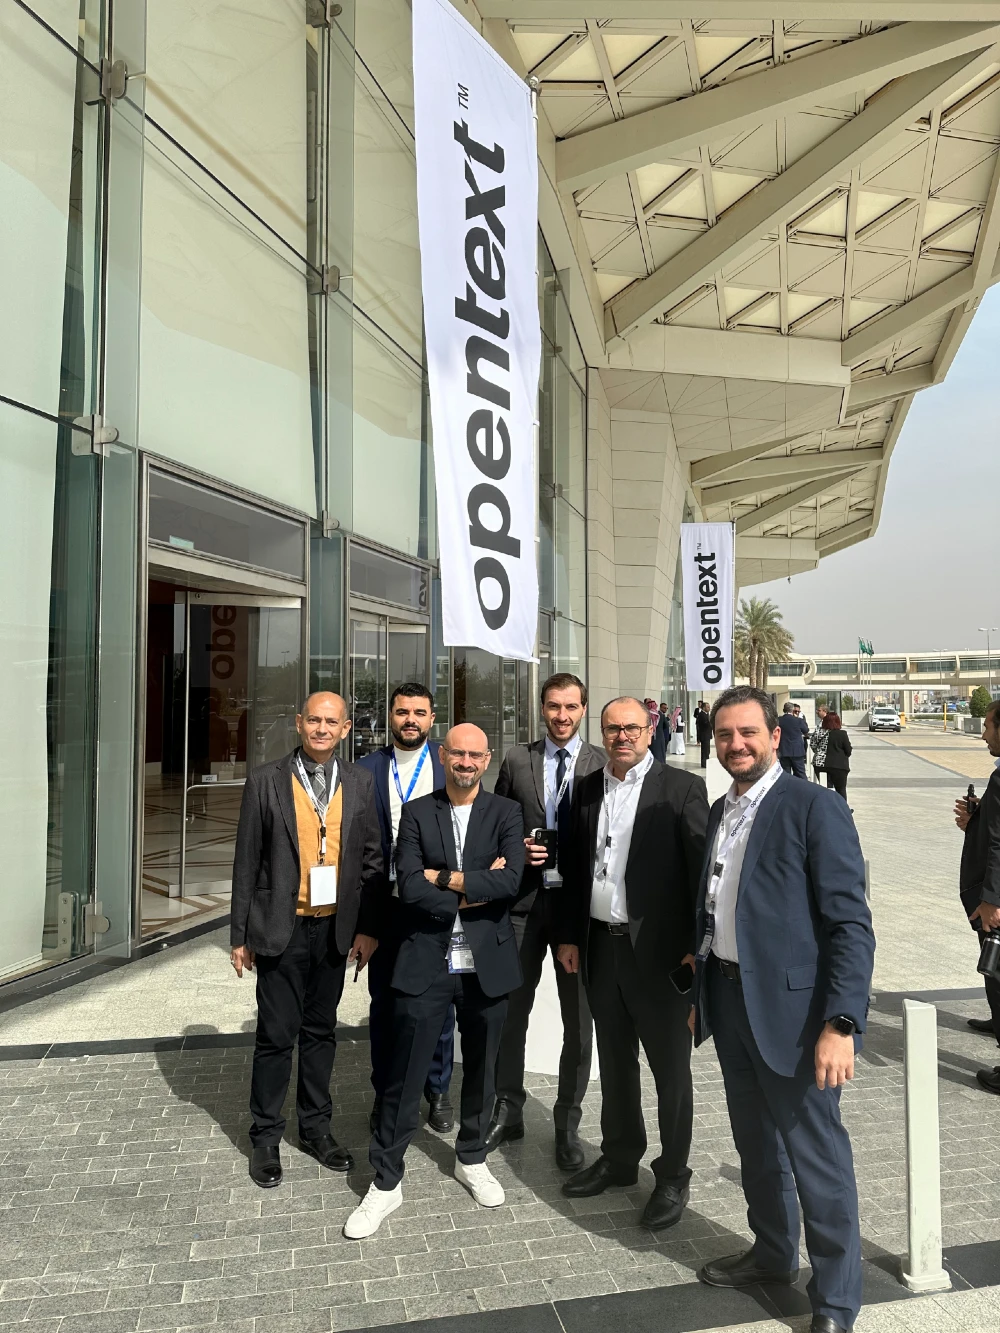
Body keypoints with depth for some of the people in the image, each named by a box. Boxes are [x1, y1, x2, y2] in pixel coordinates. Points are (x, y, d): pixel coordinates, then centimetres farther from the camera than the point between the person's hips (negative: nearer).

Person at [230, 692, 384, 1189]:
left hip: (336, 929, 3)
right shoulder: (266, 781, -5)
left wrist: (369, 928, 0)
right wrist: (240, 935, -2)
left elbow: (372, 859, 4)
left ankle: (315, 1126, 33)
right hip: (282, 929, -2)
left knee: (320, 1031, 16)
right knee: (276, 1034, 6)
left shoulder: (359, 783, 2)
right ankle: (266, 1137, 25)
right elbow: (247, 862, -3)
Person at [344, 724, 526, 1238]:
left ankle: (471, 1158, 41)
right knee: (404, 1075, 4)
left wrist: (446, 878, -14)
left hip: (487, 963, 1)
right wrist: (475, 892, -12)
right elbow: (409, 887, -11)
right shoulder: (416, 813, 0)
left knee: (481, 1069, 18)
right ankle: (385, 1183, 23)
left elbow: (510, 881, -15)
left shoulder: (506, 813, 0)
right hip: (426, 962, -1)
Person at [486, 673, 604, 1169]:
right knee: (511, 1013, 12)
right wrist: (517, 850, -10)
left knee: (579, 1021, 9)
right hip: (524, 900, 1)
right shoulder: (517, 760, 3)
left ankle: (568, 1124, 28)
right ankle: (508, 1112, 32)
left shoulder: (602, 764, -2)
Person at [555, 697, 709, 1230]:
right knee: (614, 1061, 19)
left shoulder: (682, 788, -9)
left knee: (670, 1067, 9)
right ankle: (619, 1158, 38)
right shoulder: (587, 790, 7)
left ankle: (673, 1176, 27)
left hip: (659, 949, -5)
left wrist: (697, 946, -13)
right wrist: (570, 936, 9)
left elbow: (701, 869, -10)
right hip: (600, 945, 5)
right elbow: (575, 868, 10)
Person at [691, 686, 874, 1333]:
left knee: (817, 1157, 6)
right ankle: (773, 1255, 43)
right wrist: (702, 994, 16)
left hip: (793, 1007, -7)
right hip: (729, 1000, 7)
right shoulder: (721, 811, 9)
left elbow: (852, 925, -17)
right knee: (756, 1143, 22)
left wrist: (841, 1024, -23)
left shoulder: (816, 808, -14)